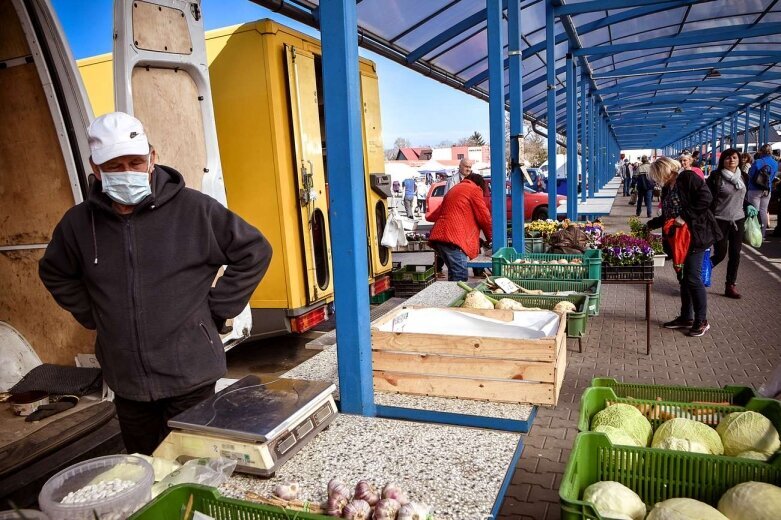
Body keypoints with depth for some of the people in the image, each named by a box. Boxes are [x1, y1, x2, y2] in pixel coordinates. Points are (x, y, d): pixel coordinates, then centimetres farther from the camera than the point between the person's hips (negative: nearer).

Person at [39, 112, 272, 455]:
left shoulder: (193, 209, -10)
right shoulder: (79, 223, 1)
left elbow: (254, 252, -4)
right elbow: (54, 274, 20)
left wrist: (216, 310, -5)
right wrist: (92, 316, 9)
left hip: (190, 376, -3)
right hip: (126, 381, 4)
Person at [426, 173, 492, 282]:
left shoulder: (455, 188, 30)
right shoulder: (474, 189, 5)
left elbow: (437, 213, 37)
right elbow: (484, 217, 2)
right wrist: (490, 238, 14)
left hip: (440, 235, 9)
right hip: (454, 237, -9)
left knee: (454, 275, 13)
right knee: (460, 278, -12)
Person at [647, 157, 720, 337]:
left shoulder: (688, 177, -9)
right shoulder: (667, 188, 15)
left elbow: (705, 198, -19)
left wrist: (685, 217, -21)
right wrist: (650, 224, 22)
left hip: (695, 235, -8)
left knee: (693, 278, -6)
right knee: (683, 278, 12)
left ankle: (702, 321, 7)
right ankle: (686, 317, 23)